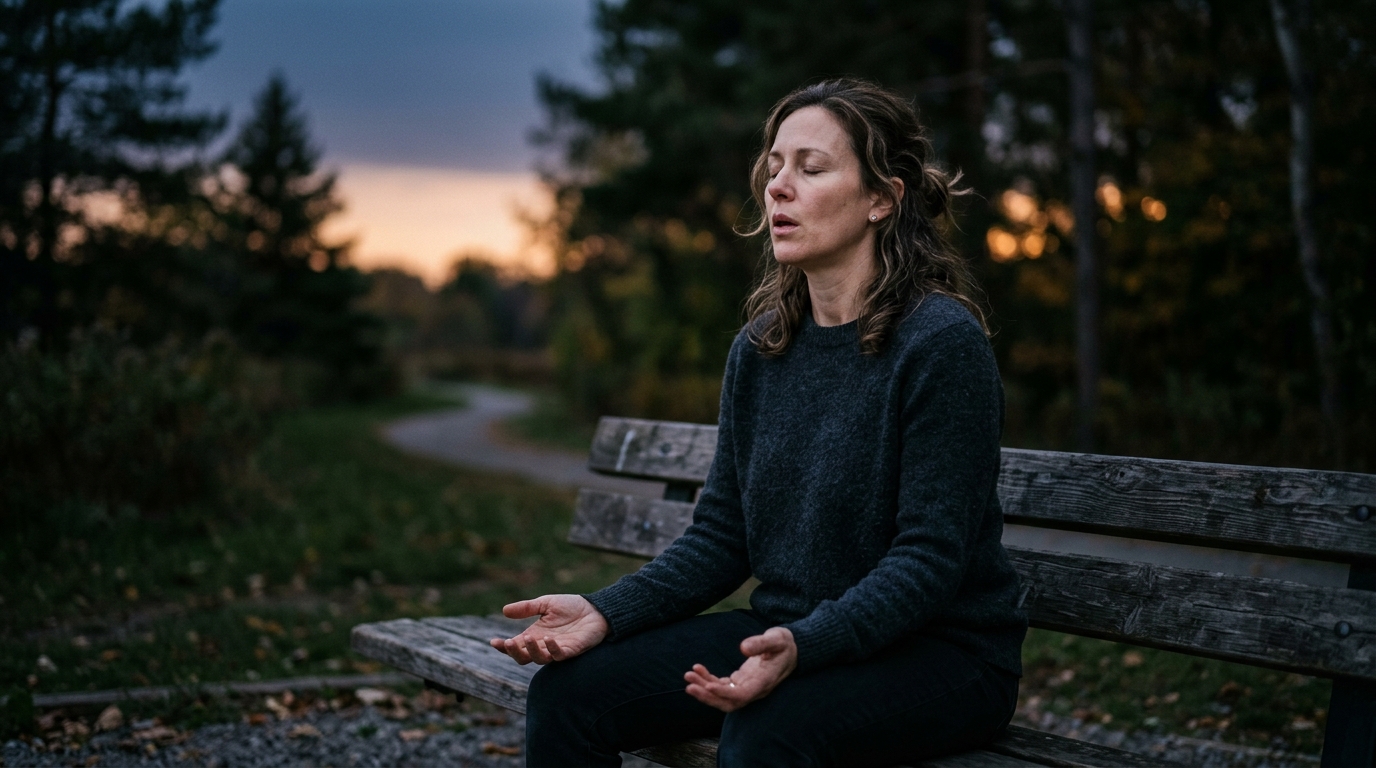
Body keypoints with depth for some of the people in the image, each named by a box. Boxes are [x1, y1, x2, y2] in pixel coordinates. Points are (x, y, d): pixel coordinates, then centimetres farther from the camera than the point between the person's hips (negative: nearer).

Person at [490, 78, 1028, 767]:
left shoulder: (942, 342, -15)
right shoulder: (759, 348, 6)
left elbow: (929, 560, -18)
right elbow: (721, 536, 6)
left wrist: (802, 646, -33)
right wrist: (606, 612, -9)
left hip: (938, 652, -6)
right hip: (785, 631, 6)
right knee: (565, 692, -11)